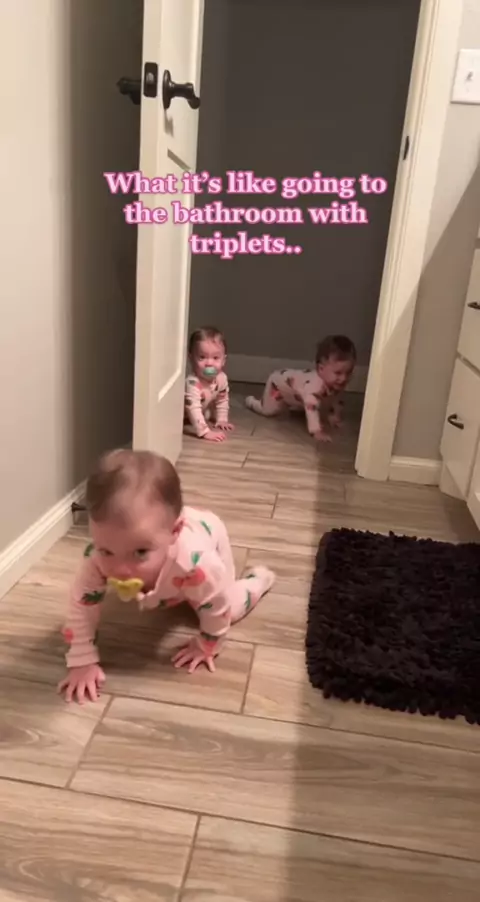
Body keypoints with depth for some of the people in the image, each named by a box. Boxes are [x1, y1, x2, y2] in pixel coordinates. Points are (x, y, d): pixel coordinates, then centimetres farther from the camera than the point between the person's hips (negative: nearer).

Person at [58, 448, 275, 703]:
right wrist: (82, 661, -29)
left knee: (230, 609, 11)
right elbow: (82, 606, -27)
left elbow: (218, 607, -32)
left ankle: (258, 578, 37)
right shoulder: (96, 560, -44)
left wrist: (206, 647, -15)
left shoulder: (196, 562, -52)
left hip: (210, 535, -3)